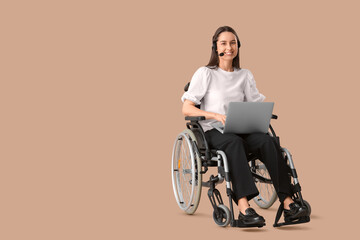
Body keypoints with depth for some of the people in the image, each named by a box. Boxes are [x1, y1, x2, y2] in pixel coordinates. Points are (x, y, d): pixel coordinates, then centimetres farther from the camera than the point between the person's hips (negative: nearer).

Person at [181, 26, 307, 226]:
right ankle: (243, 207, -53)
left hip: (242, 129, 4)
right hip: (213, 132, -4)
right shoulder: (205, 74, 6)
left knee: (267, 140, -30)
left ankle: (287, 203, -38)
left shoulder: (245, 75, 20)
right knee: (234, 142, -39)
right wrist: (215, 115, -17)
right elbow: (186, 109, -2)